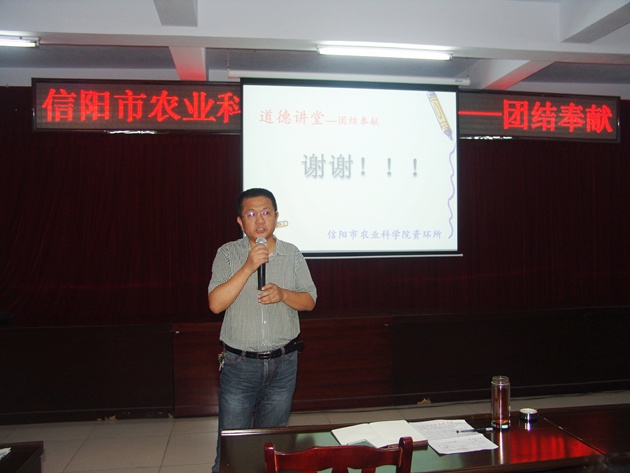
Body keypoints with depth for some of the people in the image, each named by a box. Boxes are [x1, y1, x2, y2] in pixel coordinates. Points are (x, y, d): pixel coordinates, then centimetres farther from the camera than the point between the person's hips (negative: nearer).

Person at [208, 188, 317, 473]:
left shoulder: (292, 255, 1)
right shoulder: (228, 254, -6)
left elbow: (309, 301, 4)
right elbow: (215, 304, -16)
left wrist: (283, 294, -16)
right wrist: (248, 267, -24)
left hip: (283, 364, 2)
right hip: (239, 364, -2)